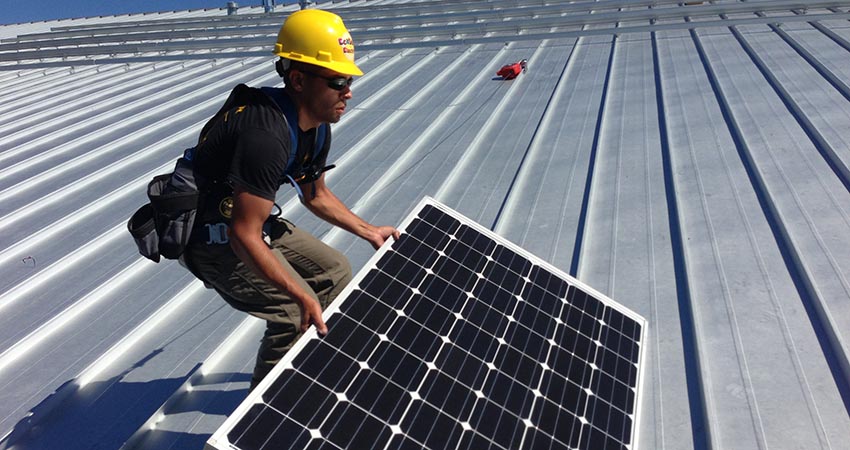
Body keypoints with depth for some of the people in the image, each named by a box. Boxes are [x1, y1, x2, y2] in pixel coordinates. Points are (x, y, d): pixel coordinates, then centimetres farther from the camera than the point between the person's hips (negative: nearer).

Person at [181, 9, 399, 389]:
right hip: (216, 240, -9)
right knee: (298, 313, -10)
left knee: (336, 271, 10)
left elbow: (316, 195, 12)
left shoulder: (317, 128, -3)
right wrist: (301, 296, -29)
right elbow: (244, 237, -32)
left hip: (256, 223, 9)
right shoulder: (267, 136, -33)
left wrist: (369, 232, 13)